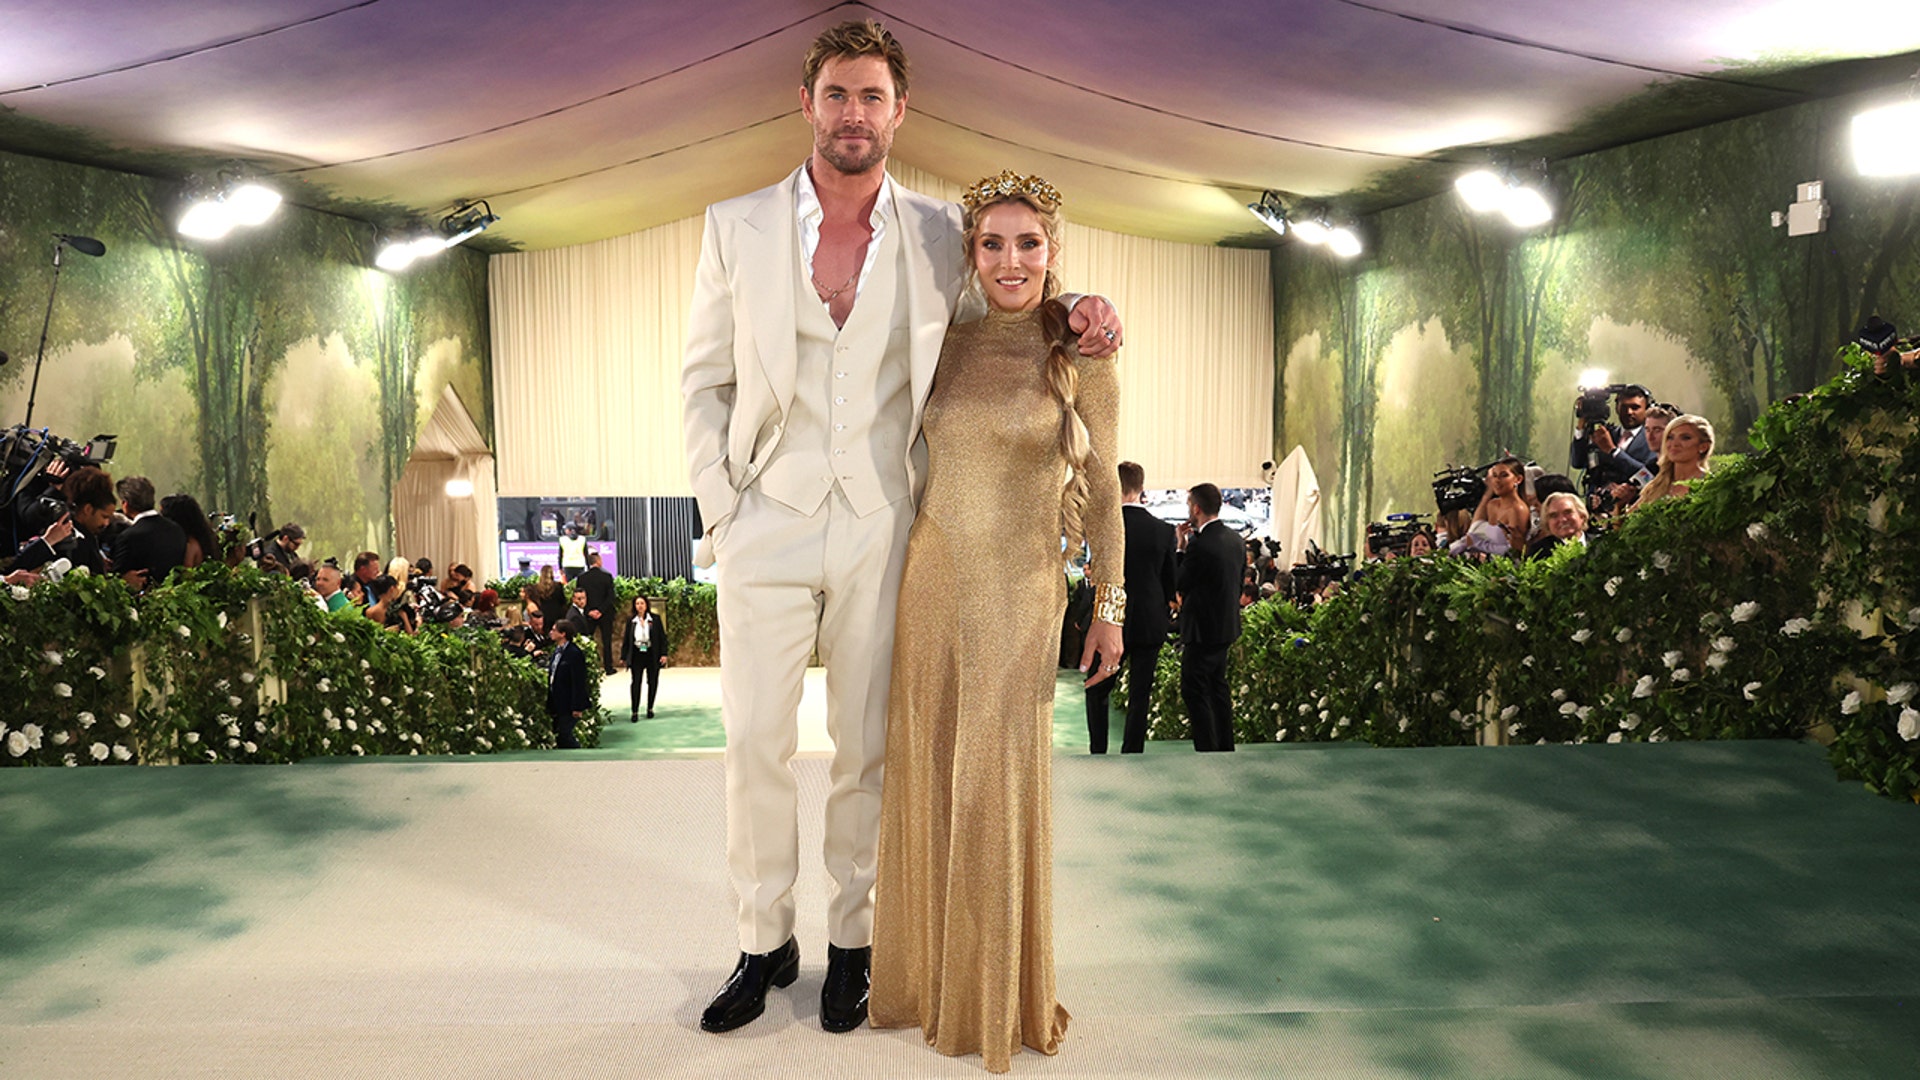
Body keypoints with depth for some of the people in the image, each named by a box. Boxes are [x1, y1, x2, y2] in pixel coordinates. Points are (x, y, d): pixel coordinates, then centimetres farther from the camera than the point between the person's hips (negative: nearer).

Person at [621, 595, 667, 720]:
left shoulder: (655, 619, 1)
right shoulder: (631, 621, 5)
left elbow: (662, 637, 0)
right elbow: (626, 639, 8)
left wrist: (664, 653, -7)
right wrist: (623, 657, 5)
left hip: (652, 655, 0)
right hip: (636, 655, 0)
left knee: (653, 682, 7)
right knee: (636, 683, -3)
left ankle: (650, 709, 21)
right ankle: (635, 712, 0)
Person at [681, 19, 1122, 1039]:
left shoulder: (940, 232, 4)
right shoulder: (736, 226, 4)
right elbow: (706, 381, 8)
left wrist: (1076, 310, -4)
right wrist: (717, 509, -1)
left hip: (881, 532, 0)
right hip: (767, 524, 1)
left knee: (867, 748, 8)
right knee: (754, 745, 4)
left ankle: (851, 939, 25)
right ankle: (764, 943, 23)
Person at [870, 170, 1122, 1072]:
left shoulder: (1081, 354, -4)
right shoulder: (949, 347, 6)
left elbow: (1100, 487, -1)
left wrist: (1111, 606, -3)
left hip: (1020, 590, -3)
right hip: (931, 579, 3)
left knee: (1001, 786, 3)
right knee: (926, 778, 10)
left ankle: (1000, 994, 23)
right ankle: (931, 975, 30)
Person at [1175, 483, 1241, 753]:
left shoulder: (1200, 544, -23)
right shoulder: (1233, 537, 5)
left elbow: (1180, 584, -13)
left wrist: (1181, 547, -5)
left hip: (1203, 629, -9)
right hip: (1226, 625, 9)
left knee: (1194, 690, -3)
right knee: (1217, 686, 19)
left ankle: (1207, 749, -3)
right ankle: (1225, 746, 26)